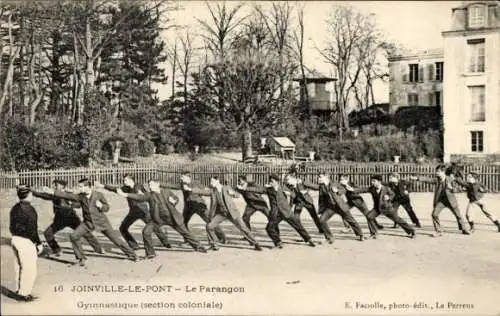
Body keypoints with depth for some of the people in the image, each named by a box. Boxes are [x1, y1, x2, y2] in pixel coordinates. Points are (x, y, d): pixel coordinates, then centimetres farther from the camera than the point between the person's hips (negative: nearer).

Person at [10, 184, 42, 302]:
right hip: (26, 241, -9)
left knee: (19, 267, 16)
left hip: (15, 239, 9)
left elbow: (12, 226, 14)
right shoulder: (29, 208, -18)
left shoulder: (15, 208, 8)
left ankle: (20, 291, 24)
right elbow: (32, 229, -19)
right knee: (30, 269, 0)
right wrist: (39, 243, -10)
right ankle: (23, 294, 5)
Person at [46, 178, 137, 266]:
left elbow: (107, 207, -3)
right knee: (74, 236, -14)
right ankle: (81, 257, 3)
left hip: (101, 222, -3)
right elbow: (67, 195, -8)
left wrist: (101, 206, -24)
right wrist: (53, 192, -14)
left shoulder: (98, 195, -12)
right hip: (88, 222, 3)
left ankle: (131, 254, 17)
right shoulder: (80, 197, -6)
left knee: (115, 238, 0)